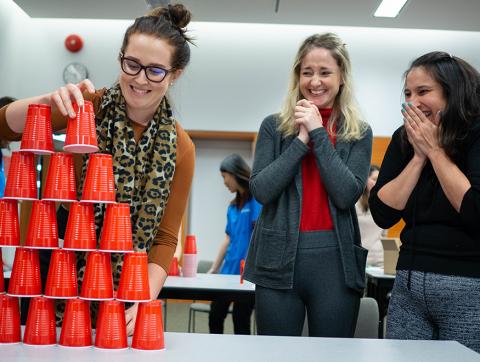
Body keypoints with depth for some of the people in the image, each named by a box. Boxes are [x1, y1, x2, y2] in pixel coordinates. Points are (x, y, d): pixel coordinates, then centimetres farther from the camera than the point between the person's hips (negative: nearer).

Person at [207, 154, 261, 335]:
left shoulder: (256, 200, -8)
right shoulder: (233, 206, 15)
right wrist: (212, 270, 16)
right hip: (228, 272, 7)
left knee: (240, 320, 0)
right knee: (215, 316, 10)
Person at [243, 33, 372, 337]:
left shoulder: (359, 133, 6)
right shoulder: (274, 126, 6)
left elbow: (347, 196, -8)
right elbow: (260, 191, -5)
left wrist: (319, 133, -10)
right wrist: (301, 140, -9)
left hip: (335, 261, 0)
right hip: (279, 259, 0)